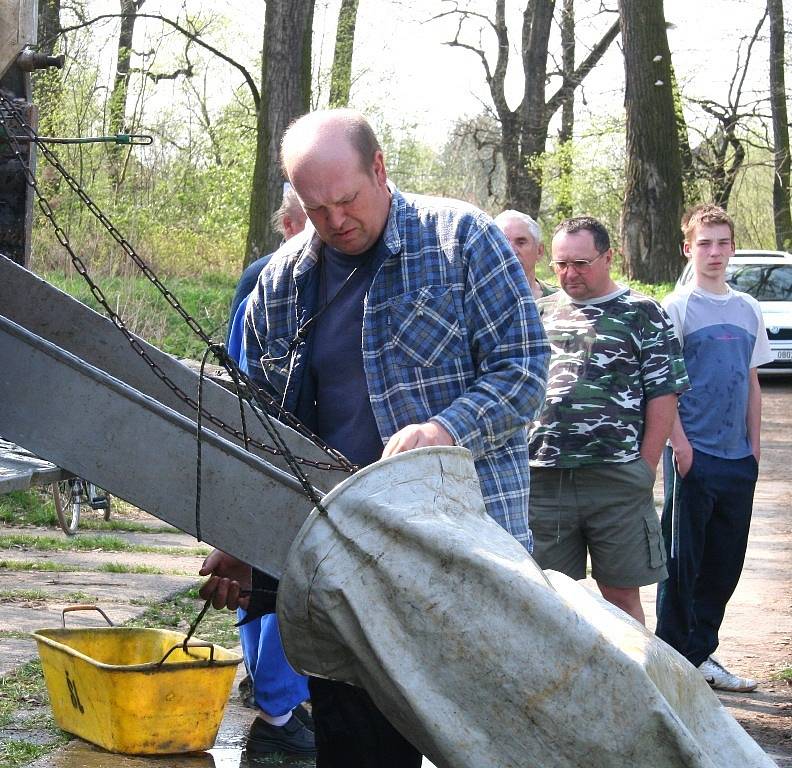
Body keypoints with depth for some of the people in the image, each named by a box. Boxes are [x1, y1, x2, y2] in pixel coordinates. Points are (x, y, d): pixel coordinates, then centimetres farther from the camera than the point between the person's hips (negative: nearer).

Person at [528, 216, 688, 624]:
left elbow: (663, 394, -1)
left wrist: (644, 468, -7)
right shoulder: (540, 312, 15)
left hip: (616, 480, -3)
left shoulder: (641, 312, 3)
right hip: (542, 479, 3)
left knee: (621, 594, 2)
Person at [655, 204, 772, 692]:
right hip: (693, 455, -5)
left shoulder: (747, 309, 12)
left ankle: (701, 655, 20)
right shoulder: (677, 308, -4)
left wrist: (754, 446, 10)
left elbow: (752, 382, 17)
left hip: (738, 459, 5)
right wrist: (680, 445, -14)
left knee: (725, 564, 9)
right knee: (682, 561, -1)